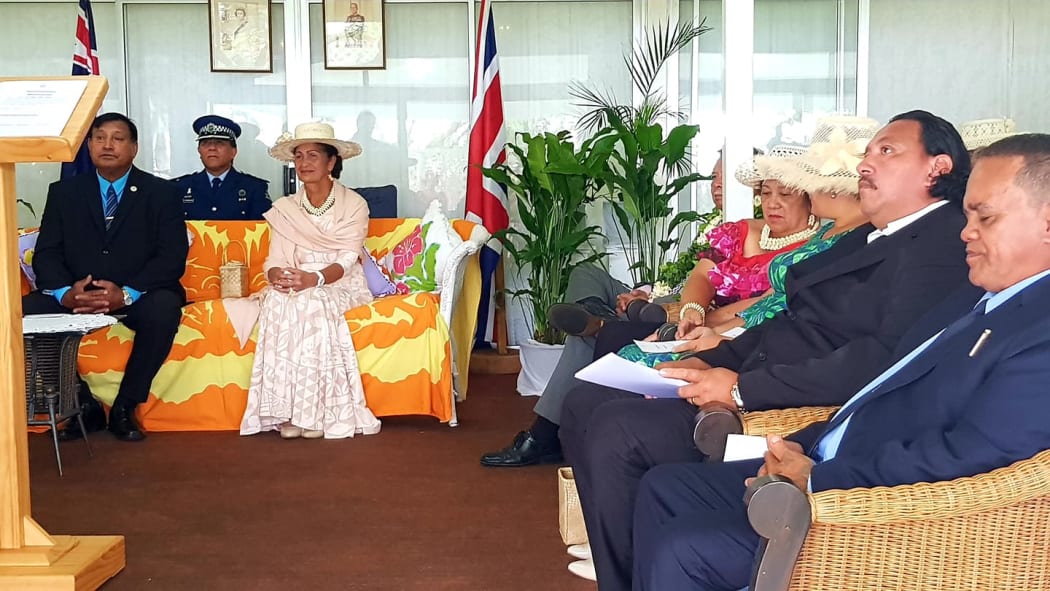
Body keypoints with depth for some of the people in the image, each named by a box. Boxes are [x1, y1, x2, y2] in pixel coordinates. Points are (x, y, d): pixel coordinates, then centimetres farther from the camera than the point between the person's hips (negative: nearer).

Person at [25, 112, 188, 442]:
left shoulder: (160, 193, 3)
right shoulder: (63, 192, 10)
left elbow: (173, 256, -7)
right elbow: (46, 253, 3)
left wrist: (127, 294, -24)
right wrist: (65, 292, -21)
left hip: (139, 297, -2)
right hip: (76, 297, 3)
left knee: (163, 309, -35)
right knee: (25, 311, -24)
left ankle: (125, 408, -16)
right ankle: (83, 404, -9)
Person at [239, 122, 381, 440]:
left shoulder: (354, 204, -1)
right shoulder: (284, 209, 9)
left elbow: (347, 260, -12)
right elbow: (275, 261, 0)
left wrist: (314, 278, -32)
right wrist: (278, 275, -26)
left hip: (340, 286, -2)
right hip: (295, 285, 3)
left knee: (311, 302, -35)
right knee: (277, 301, -32)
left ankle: (318, 411, -30)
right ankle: (286, 411, -31)